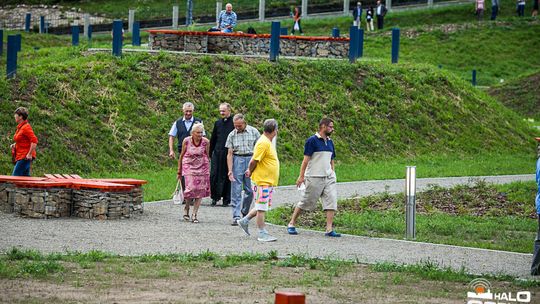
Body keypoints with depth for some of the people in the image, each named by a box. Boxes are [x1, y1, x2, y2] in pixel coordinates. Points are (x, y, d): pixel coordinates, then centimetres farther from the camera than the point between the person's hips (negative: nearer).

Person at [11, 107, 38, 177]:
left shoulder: (26, 127, -16)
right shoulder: (20, 127, 13)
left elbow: (34, 141, -22)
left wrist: (30, 154, -21)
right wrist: (15, 145, 11)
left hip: (24, 157, -10)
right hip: (20, 157, 10)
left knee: (15, 177, -12)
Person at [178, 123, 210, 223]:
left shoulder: (206, 142, -5)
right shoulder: (186, 141, -7)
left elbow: (207, 157, 7)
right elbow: (181, 156, 4)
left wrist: (208, 170, 10)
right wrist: (179, 171, 9)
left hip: (202, 168, 2)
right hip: (189, 166, -2)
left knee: (200, 191, -3)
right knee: (191, 188, -15)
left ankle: (194, 214, 5)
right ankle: (186, 208, 12)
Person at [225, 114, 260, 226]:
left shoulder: (254, 132, 2)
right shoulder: (232, 135, 3)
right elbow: (229, 154, 1)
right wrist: (230, 170, -9)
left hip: (250, 159, 0)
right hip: (237, 160, 0)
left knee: (250, 190, 3)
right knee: (236, 190, -5)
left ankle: (245, 212, 25)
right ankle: (236, 216, -7)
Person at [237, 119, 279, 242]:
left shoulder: (267, 142, 14)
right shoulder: (263, 143, -18)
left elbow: (254, 161, 21)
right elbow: (254, 161, -18)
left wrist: (251, 171, 14)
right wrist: (251, 172, -3)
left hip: (269, 181, 10)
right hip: (263, 181, -10)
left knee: (262, 207, 16)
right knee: (261, 208, -3)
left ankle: (244, 221, 26)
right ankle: (262, 234, 1)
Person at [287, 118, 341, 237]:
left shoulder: (330, 142, 15)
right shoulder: (312, 141, -7)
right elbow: (306, 159, -10)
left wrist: (332, 175, 17)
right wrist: (301, 176, -13)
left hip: (328, 177, 6)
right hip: (314, 177, -6)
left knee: (331, 201, -7)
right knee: (306, 202, 2)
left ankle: (329, 229, -8)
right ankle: (291, 224, 17)